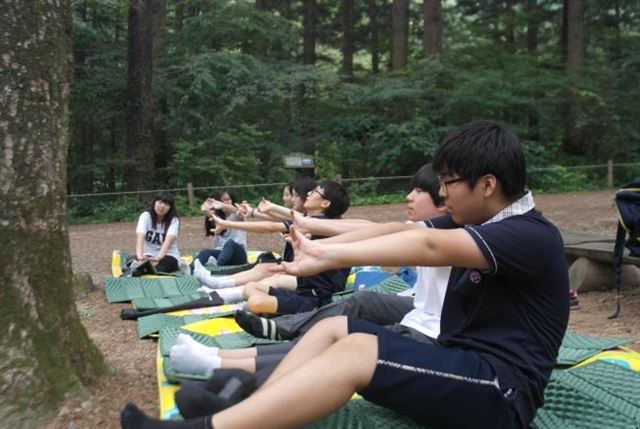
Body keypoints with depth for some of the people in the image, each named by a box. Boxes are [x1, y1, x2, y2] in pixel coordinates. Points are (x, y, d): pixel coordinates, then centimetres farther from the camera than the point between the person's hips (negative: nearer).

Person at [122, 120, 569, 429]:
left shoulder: (533, 237, -16)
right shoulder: (473, 222, 12)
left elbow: (428, 247, -31)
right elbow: (396, 231, 2)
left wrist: (330, 256, -33)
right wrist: (324, 245, -8)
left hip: (498, 392, -8)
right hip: (458, 366, 9)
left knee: (357, 350, -28)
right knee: (333, 328, -3)